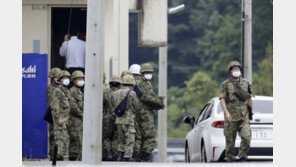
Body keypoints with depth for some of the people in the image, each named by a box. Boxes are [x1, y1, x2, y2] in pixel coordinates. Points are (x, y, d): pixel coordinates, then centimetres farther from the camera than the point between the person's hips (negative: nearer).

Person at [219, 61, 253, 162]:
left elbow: (249, 98, 20)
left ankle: (243, 158, -1)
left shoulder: (245, 83, 10)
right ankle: (230, 160, 14)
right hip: (231, 117, -2)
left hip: (243, 117, 2)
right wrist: (226, 112, -24)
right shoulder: (225, 85, -2)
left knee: (247, 137, -14)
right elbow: (222, 99, -10)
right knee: (230, 140, 2)